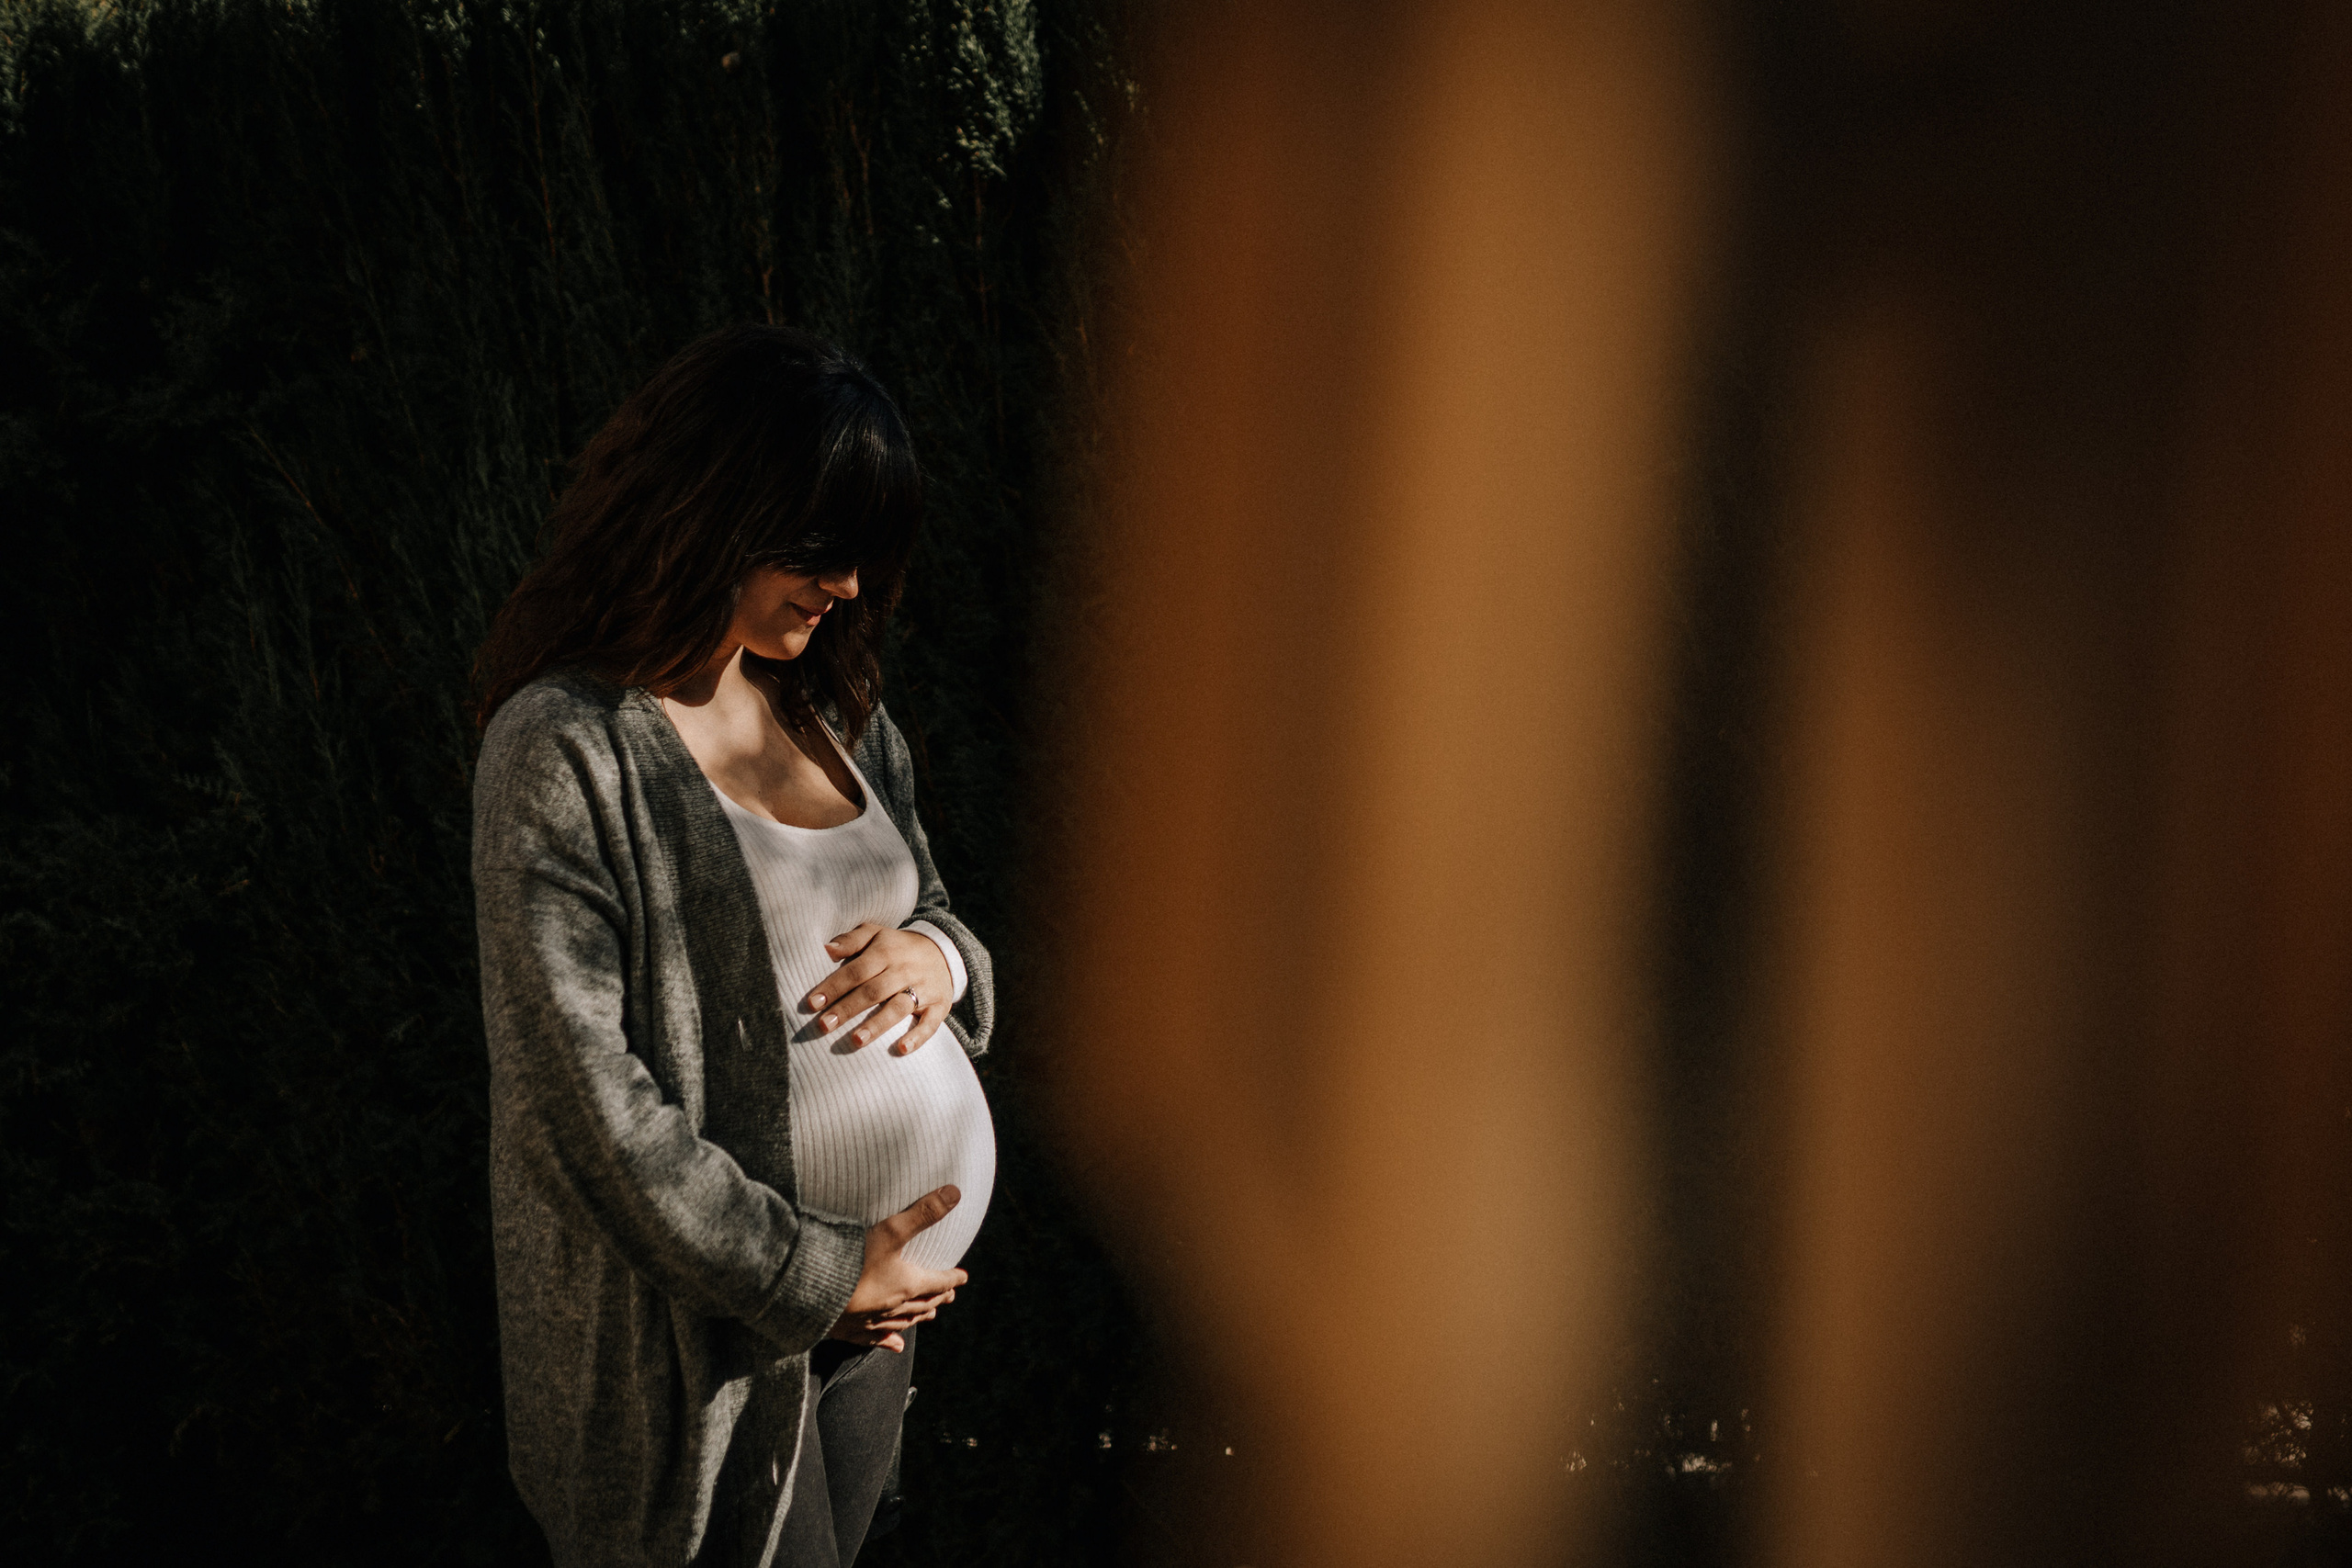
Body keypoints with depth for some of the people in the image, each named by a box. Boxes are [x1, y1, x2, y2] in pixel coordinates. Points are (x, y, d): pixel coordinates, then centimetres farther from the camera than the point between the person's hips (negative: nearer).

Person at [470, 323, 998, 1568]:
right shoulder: (567, 751, -16)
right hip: (693, 1315, -7)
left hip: (875, 1292, 7)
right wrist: (815, 1275, -17)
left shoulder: (836, 710, 8)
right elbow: (583, 1099, -20)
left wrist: (938, 954, -7)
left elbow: (928, 904, 20)